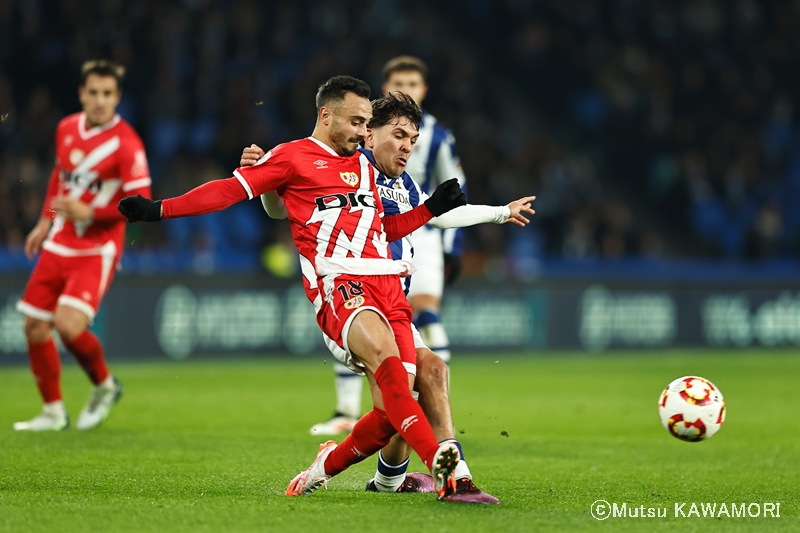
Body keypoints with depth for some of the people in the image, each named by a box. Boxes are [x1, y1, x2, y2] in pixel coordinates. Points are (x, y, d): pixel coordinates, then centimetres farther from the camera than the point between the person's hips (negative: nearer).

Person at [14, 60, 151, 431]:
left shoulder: (126, 143, -16)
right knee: (34, 326, 6)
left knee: (68, 324, -22)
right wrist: (46, 220, 19)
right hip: (60, 244, 7)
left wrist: (89, 212, -23)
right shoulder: (66, 129, 5)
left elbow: (141, 202, -19)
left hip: (97, 250, -7)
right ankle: (53, 411, 23)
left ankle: (104, 386, 7)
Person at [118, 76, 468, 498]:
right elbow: (231, 190, 6)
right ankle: (439, 461, -49)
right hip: (338, 284, -7)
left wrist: (432, 208, 27)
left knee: (392, 411, -6)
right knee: (383, 351, -35)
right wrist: (159, 209, -1)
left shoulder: (363, 166, 29)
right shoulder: (293, 156, 9)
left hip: (386, 283, 7)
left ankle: (329, 463, 20)